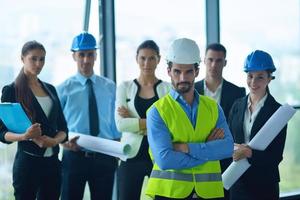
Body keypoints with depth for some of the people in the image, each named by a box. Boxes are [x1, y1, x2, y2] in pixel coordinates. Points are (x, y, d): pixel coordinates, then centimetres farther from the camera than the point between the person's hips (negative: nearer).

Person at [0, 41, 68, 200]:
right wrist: (24, 136, -23)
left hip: (52, 161, 5)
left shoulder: (50, 89, 14)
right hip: (27, 161, -5)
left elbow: (63, 128, 13)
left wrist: (55, 140, -9)